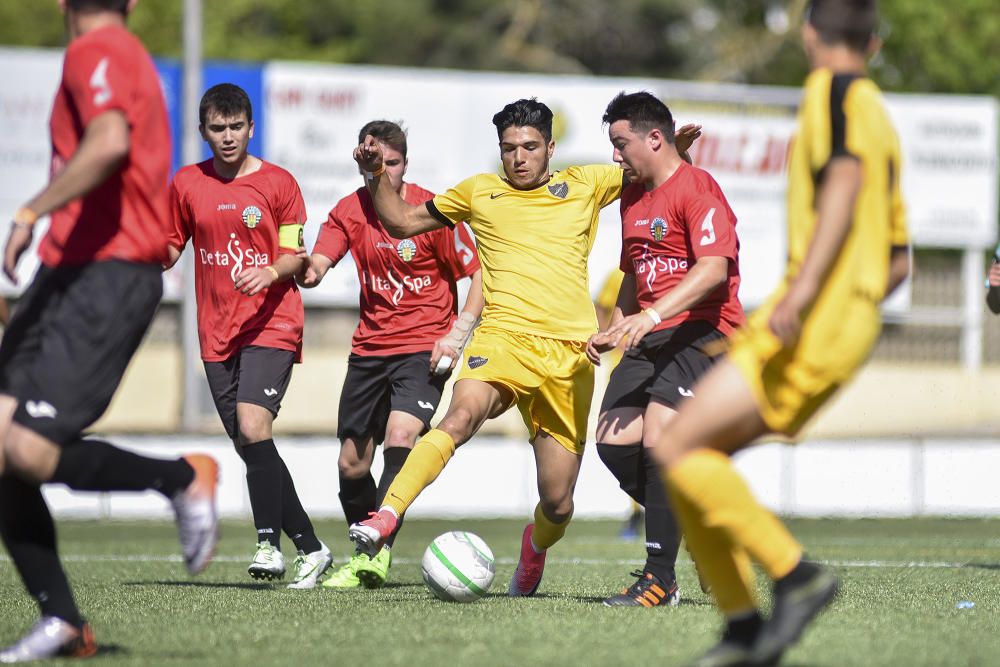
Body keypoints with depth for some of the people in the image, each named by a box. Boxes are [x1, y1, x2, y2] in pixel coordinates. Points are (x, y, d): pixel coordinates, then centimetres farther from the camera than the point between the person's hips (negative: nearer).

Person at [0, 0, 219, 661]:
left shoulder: (94, 54, -8)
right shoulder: (133, 59, 22)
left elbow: (110, 143, -27)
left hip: (104, 277, -10)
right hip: (68, 274, 10)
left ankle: (183, 478, 3)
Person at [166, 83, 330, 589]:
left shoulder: (278, 183, 0)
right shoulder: (187, 184, 8)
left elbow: (294, 254, 0)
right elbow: (169, 251, 17)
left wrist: (272, 272, -20)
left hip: (271, 325, -4)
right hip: (217, 334, 4)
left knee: (253, 426, -24)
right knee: (250, 448, 4)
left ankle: (269, 544, -21)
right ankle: (310, 550, 15)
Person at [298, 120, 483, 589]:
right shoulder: (350, 211, 2)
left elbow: (479, 273, -5)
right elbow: (317, 262, -11)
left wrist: (459, 332, -16)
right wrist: (310, 272, -36)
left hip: (424, 347, -5)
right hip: (370, 348, 5)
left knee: (401, 434, -27)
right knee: (351, 463, 7)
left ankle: (376, 552, -30)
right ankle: (363, 558, 25)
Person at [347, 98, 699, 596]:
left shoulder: (584, 185, 15)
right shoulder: (480, 192, 16)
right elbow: (402, 222, 26)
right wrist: (376, 175, 11)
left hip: (569, 352, 1)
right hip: (503, 336, -1)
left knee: (558, 503, 2)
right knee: (461, 415, -35)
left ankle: (535, 546, 37)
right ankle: (384, 518, -45)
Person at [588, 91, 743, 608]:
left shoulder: (697, 189, -10)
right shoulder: (633, 197, 19)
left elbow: (714, 268, -23)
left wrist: (653, 315, -30)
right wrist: (614, 329, 16)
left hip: (703, 331, -9)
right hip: (651, 337, 9)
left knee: (658, 442, -20)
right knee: (614, 442, -5)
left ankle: (661, 579, -15)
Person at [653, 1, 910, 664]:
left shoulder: (834, 90, -3)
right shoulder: (881, 121, 24)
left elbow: (845, 182, -21)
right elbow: (899, 261, 27)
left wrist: (801, 292, -30)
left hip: (814, 323, -9)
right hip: (850, 327, 9)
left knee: (679, 447, -14)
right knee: (692, 459, 7)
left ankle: (796, 573, -15)